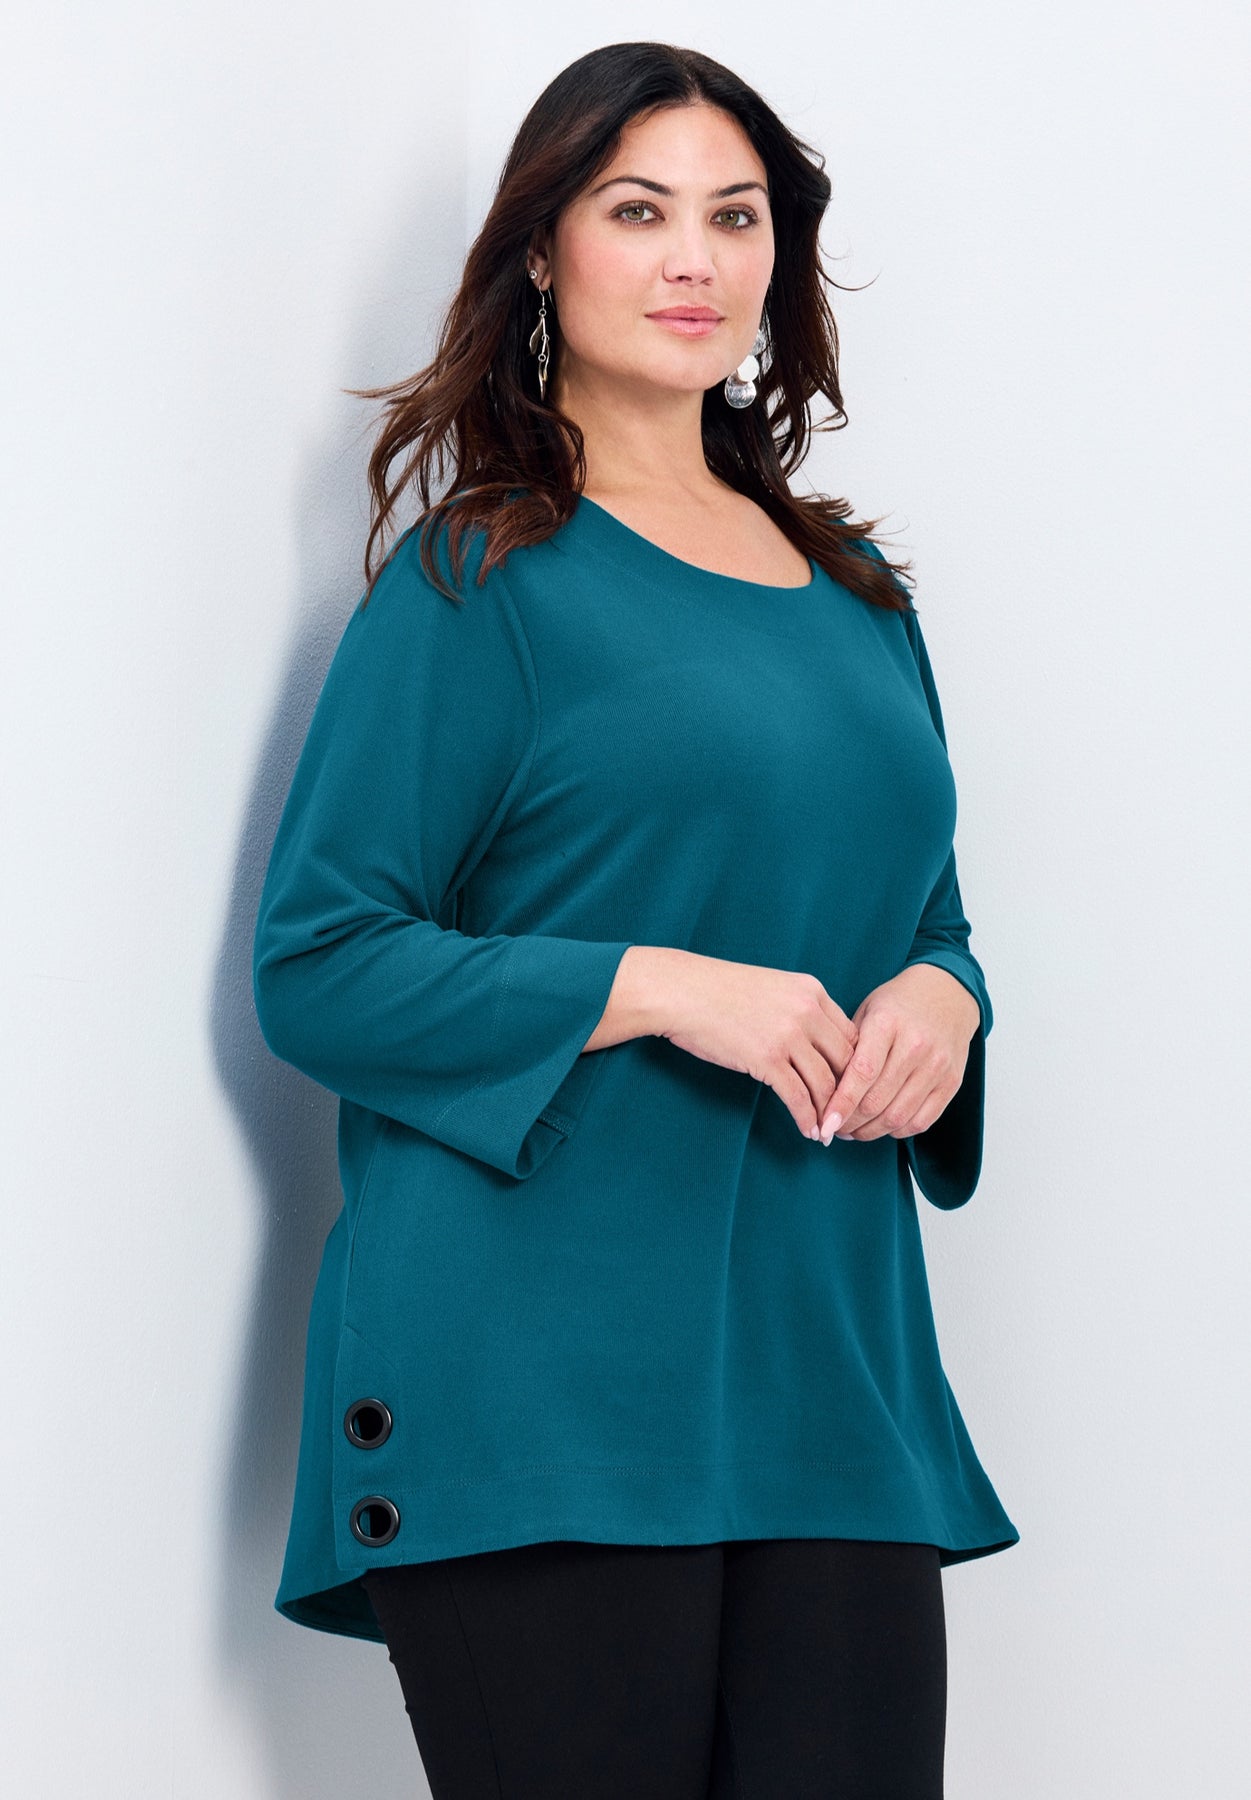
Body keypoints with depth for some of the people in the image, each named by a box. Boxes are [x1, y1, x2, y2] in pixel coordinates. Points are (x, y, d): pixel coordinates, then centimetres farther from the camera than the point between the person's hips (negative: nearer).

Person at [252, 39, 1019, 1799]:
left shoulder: (854, 591, 18)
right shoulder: (479, 581, 0)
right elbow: (317, 966, -6)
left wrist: (942, 993, 1)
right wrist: (659, 988, -17)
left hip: (829, 1371, 5)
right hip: (539, 1388, -5)